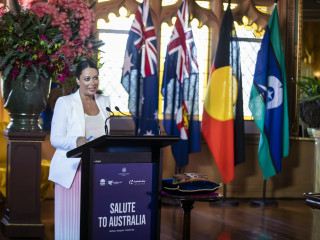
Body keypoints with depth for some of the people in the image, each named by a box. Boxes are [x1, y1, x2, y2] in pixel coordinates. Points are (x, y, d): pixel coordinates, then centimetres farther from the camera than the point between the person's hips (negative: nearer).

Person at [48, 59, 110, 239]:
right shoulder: (64, 103, -1)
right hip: (73, 169, -4)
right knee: (71, 216, -5)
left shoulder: (104, 102, 14)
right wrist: (77, 141, -23)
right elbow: (55, 139, -5)